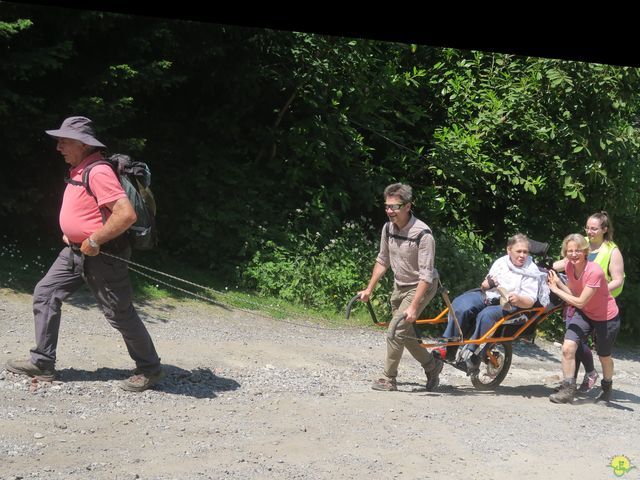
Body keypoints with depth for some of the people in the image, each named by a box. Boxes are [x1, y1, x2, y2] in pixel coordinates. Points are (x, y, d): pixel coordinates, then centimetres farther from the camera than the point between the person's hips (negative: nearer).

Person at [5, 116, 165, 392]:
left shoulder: (98, 173, -22)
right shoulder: (78, 171, 10)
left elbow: (127, 214, -31)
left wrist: (94, 241, -23)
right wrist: (69, 233, 12)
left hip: (102, 256, -10)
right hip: (75, 252, 10)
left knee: (120, 314, 0)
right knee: (45, 295, 7)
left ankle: (150, 369, 16)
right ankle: (42, 364, 13)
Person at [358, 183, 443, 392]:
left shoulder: (423, 234, -28)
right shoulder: (388, 228, -6)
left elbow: (426, 275, -28)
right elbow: (382, 261, 8)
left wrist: (413, 306, -32)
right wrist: (369, 289, 8)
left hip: (420, 287, -7)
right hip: (400, 286, 7)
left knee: (396, 330, -14)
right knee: (405, 333, 14)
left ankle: (388, 379, -2)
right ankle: (432, 365, 34)